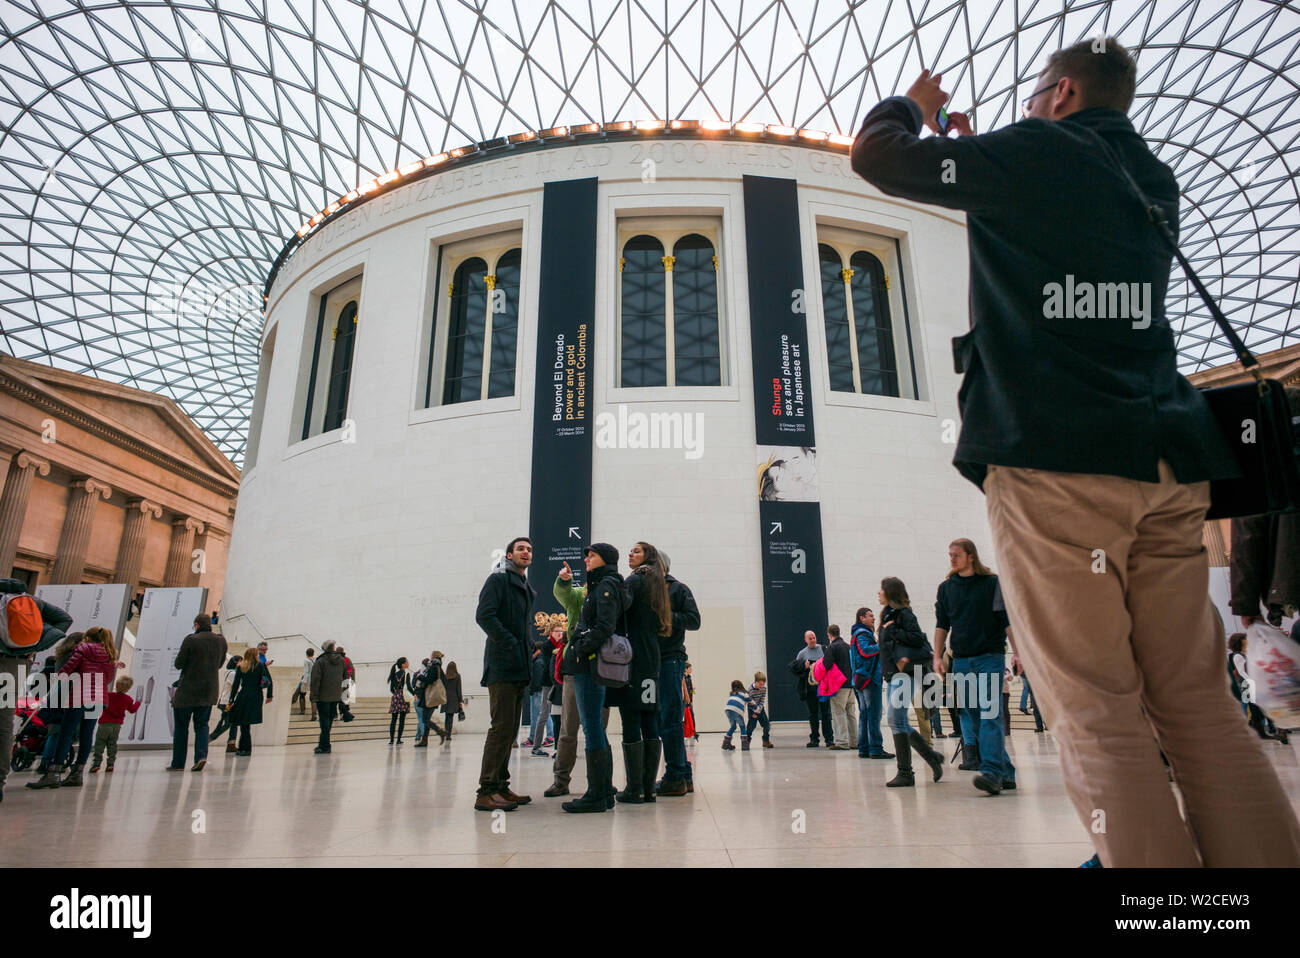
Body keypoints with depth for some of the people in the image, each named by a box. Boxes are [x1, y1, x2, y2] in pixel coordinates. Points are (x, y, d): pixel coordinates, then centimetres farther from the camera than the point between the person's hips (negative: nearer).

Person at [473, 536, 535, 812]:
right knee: (502, 727, -11)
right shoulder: (499, 579, -3)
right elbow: (484, 615, -16)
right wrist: (510, 644, -19)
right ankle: (486, 791, -7)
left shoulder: (527, 588, 23)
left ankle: (501, 787, 18)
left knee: (510, 730, 11)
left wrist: (530, 650, 14)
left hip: (519, 668, 9)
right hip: (502, 666, -9)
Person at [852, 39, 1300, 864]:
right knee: (1198, 700, 9)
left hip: (1054, 460, -7)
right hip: (1166, 461, 7)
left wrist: (912, 105, 30)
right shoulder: (1154, 182, 25)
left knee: (1097, 710, -5)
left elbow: (877, 155, 8)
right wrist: (976, 145, 44)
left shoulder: (1035, 152, 4)